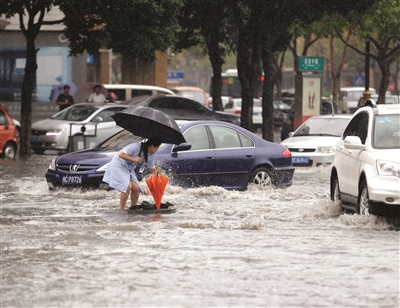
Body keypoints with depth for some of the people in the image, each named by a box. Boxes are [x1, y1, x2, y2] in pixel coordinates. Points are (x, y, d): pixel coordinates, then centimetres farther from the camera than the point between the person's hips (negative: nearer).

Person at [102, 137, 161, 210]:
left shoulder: (150, 156, -2)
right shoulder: (135, 147, -26)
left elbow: (153, 170, 9)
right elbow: (121, 155, -28)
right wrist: (134, 159, -28)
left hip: (129, 169, 8)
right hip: (119, 165, -8)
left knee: (136, 188, -4)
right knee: (127, 186, -22)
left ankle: (133, 209, 13)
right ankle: (121, 209, -14)